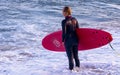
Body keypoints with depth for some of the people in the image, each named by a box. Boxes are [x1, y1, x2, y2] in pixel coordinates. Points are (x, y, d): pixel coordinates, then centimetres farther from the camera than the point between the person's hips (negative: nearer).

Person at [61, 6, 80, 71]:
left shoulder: (64, 22, -17)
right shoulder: (74, 19, 0)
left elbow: (64, 32, -15)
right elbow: (78, 29, 6)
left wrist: (63, 40, -3)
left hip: (68, 40, -5)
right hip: (75, 40, 5)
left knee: (70, 55, 6)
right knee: (76, 54, 19)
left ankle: (71, 68, 13)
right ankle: (77, 66, 27)